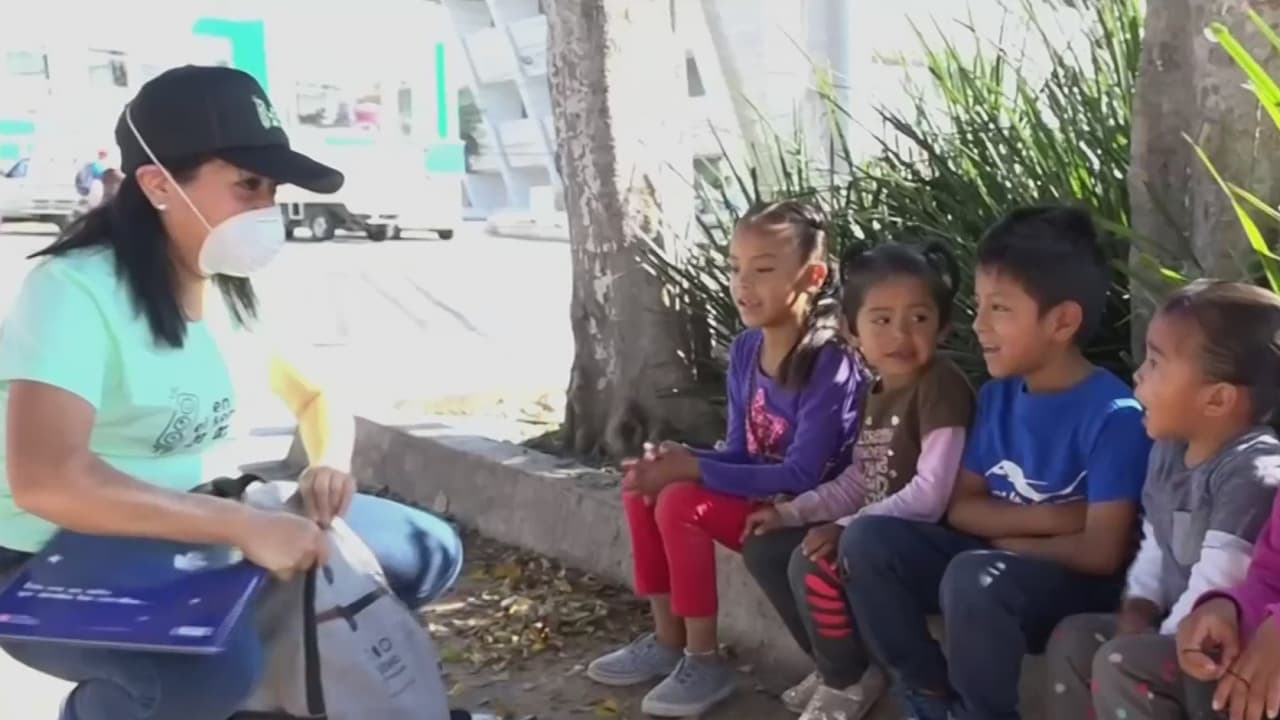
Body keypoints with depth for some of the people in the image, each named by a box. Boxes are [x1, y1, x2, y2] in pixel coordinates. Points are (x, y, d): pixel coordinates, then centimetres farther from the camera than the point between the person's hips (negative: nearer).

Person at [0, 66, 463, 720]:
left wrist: (331, 463, -10)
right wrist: (244, 527, -36)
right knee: (217, 662, -38)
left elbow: (316, 396, 14)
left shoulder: (232, 291, 2)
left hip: (197, 535, 7)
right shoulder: (75, 291, -22)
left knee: (428, 552, 1)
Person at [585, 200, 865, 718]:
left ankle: (705, 661, -10)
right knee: (643, 486, -2)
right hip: (759, 497, 9)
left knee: (681, 502, -24)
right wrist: (682, 462, -14)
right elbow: (740, 452, 7)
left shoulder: (830, 364, -22)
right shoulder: (745, 350, 2)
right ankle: (667, 639, 8)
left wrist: (694, 470, -26)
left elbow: (801, 475, -25)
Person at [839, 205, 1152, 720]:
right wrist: (1045, 518, -12)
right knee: (867, 540, -11)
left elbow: (1101, 551, -21)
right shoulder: (997, 396, 4)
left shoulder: (1112, 414, -18)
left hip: (1077, 584, -7)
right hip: (998, 562, 7)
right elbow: (961, 507, 4)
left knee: (973, 576, -36)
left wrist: (1009, 538, -7)